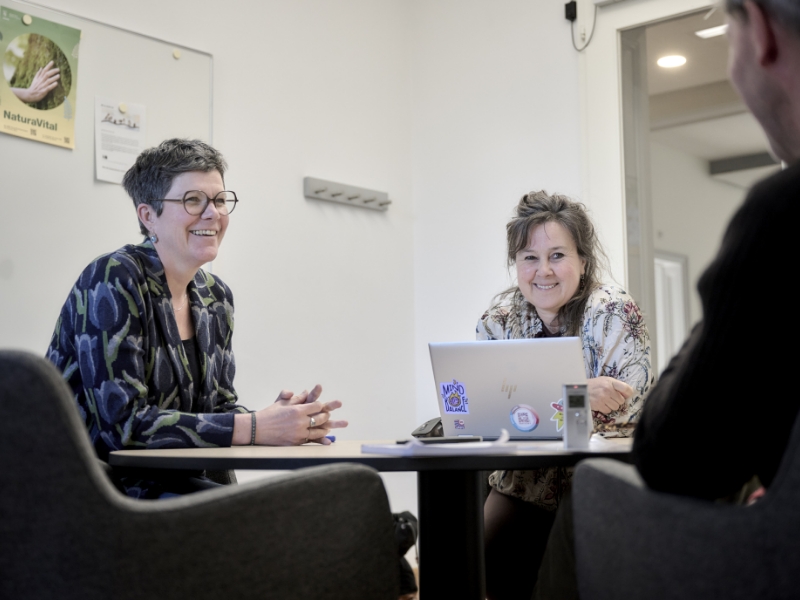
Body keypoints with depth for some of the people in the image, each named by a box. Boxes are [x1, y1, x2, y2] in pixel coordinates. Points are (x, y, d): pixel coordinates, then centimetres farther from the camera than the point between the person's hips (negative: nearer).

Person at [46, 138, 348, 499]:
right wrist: (253, 428, -24)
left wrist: (282, 421, -12)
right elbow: (123, 422, -22)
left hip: (171, 483, 6)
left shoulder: (217, 298, 7)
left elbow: (219, 405, 9)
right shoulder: (112, 280, -15)